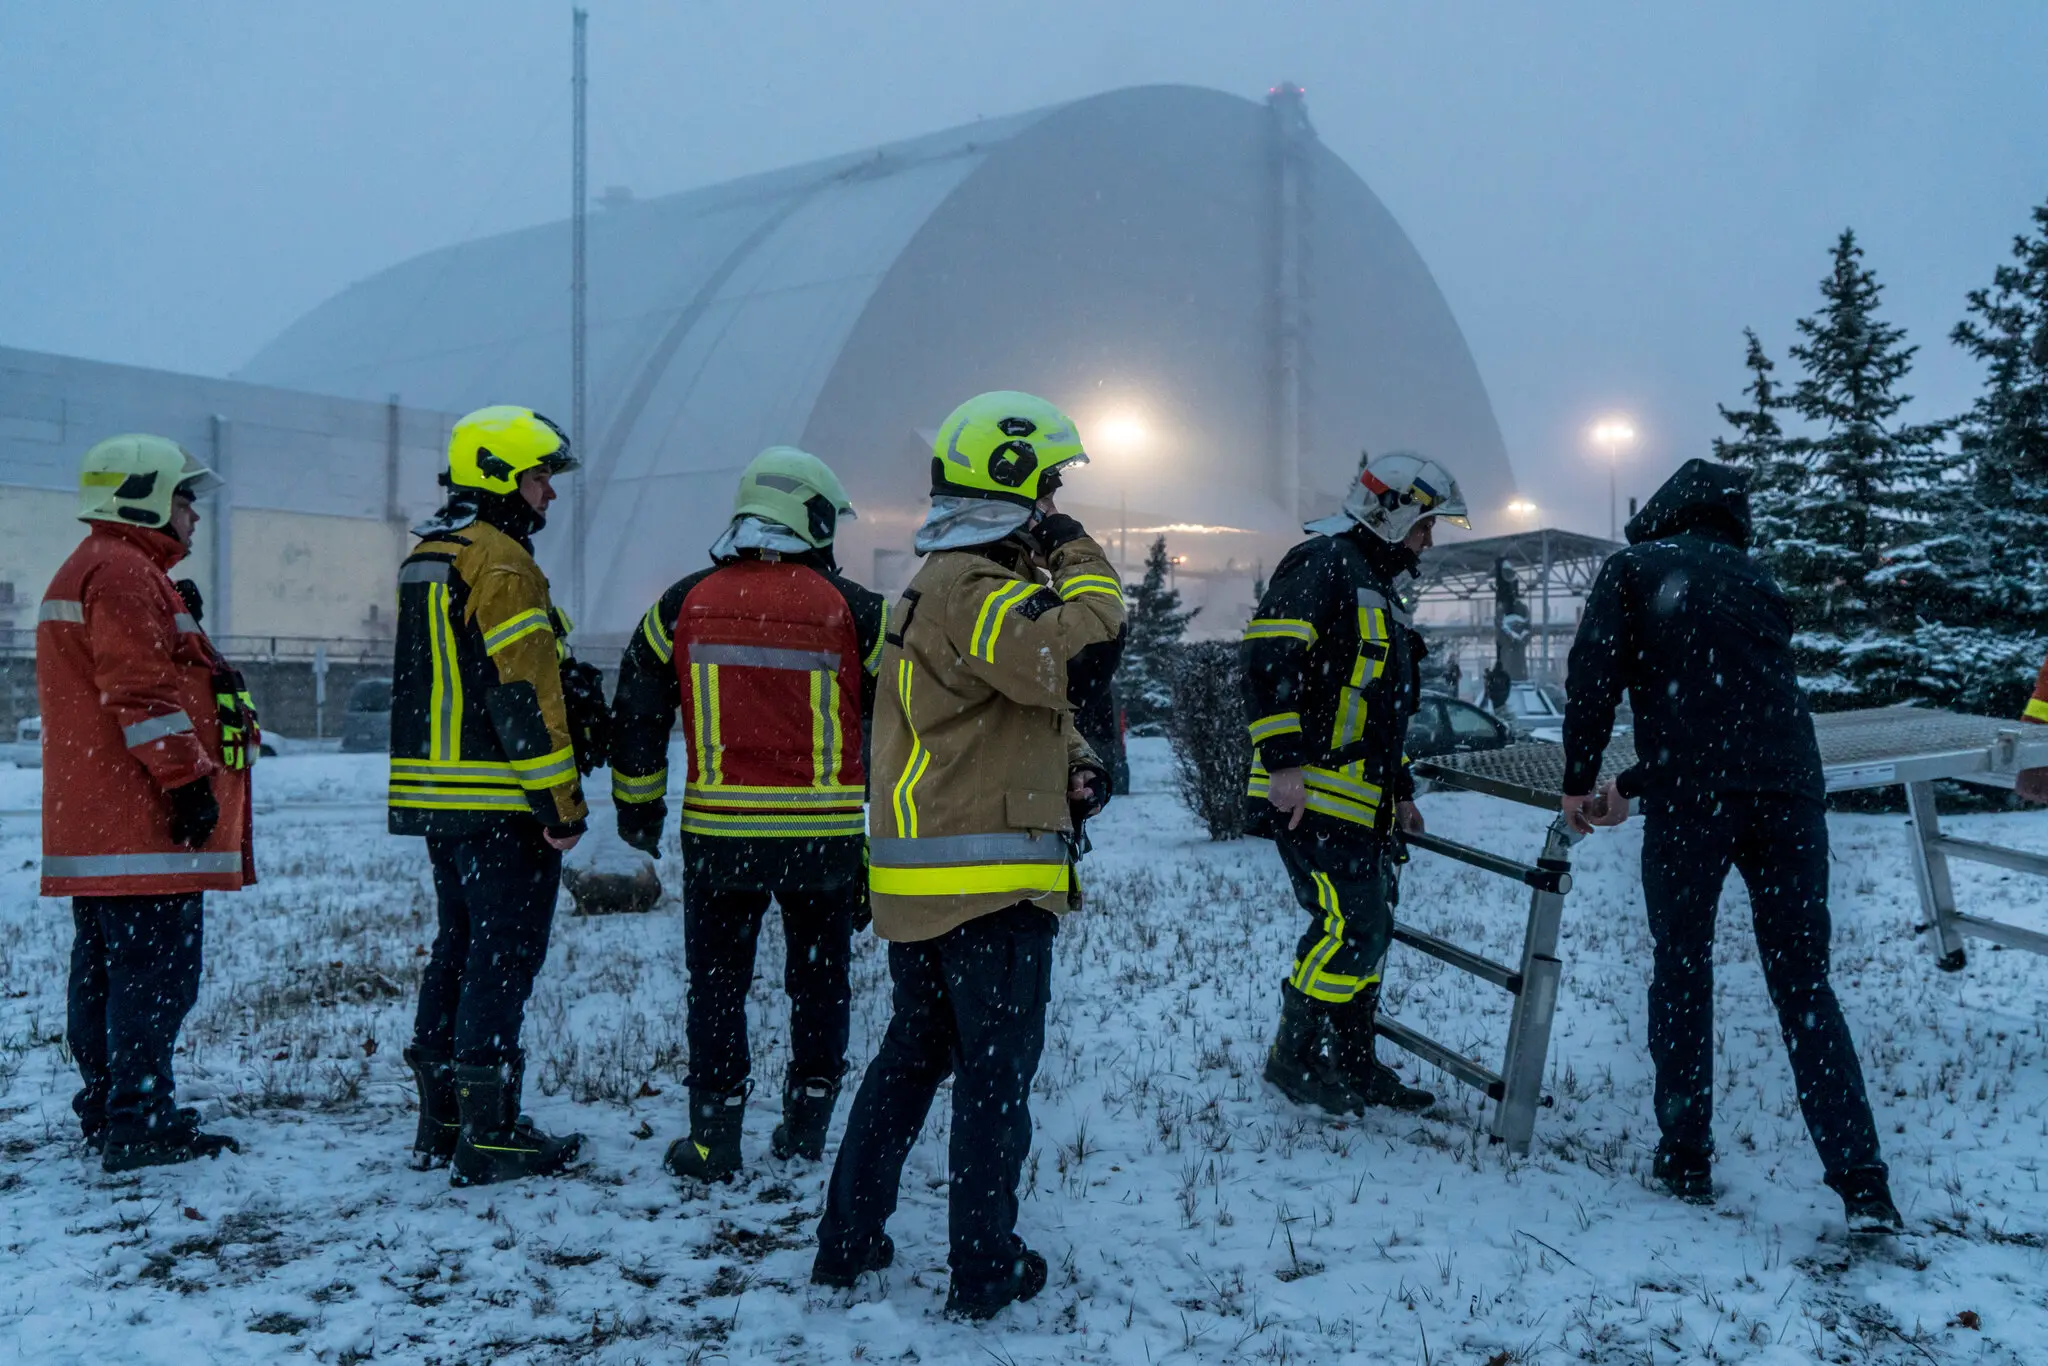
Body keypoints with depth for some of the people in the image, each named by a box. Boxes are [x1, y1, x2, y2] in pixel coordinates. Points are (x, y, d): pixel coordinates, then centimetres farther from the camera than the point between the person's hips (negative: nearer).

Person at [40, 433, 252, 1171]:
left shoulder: (86, 572, 24)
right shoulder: (124, 573, -12)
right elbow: (142, 692, -20)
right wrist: (185, 776, -20)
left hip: (91, 824, 11)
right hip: (142, 828, -11)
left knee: (105, 971, 15)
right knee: (157, 973, -9)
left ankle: (105, 1111, 23)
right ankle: (139, 1125, -8)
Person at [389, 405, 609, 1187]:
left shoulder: (425, 559, 18)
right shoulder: (500, 564, -15)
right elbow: (525, 696, -20)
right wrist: (562, 803, -18)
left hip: (434, 794, 10)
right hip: (500, 805, -10)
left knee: (458, 948, 16)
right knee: (503, 959, -4)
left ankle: (440, 1122, 23)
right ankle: (489, 1135, 0)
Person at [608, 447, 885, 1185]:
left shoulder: (685, 604, 3)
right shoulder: (852, 610, -3)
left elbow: (635, 715, 8)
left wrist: (638, 809, 20)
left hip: (718, 837, 0)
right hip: (826, 839, 0)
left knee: (717, 984, 11)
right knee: (819, 981, 16)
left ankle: (714, 1139, 11)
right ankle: (805, 1129, 24)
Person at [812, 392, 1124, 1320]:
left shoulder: (947, 581, 18)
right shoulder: (973, 587, -15)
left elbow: (1024, 699, 24)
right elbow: (1065, 654, -31)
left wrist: (1073, 764, 6)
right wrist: (1082, 564, -13)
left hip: (920, 880, 10)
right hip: (990, 880, -10)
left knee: (912, 1053, 20)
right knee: (996, 1072, 3)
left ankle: (847, 1242, 27)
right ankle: (985, 1270, 15)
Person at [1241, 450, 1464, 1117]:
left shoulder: (1376, 587, 25)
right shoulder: (1323, 563, -8)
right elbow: (1267, 658, -19)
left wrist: (1401, 791, 28)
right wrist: (1283, 759, -23)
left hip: (1362, 799, 10)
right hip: (1313, 794, -10)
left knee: (1368, 929, 11)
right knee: (1350, 924, -12)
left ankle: (1353, 1064, 20)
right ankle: (1295, 1057, 1)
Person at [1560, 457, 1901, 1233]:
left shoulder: (1634, 568, 8)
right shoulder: (1756, 579, 21)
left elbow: (1592, 677, -5)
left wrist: (1579, 781, 6)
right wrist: (1634, 785, 32)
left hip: (1690, 799, -3)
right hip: (1787, 791, 3)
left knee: (1682, 974, 12)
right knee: (1804, 984, 7)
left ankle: (1685, 1162, 16)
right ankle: (1863, 1186, 2)